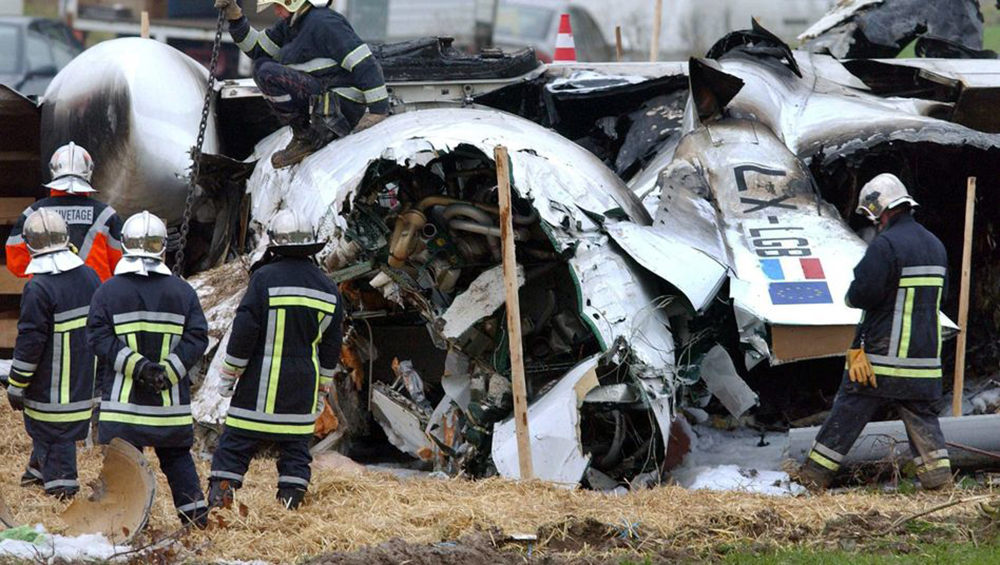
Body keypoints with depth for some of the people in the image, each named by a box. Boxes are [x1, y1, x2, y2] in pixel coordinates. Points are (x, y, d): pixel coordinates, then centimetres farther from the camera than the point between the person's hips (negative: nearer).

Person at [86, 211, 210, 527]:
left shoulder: (108, 291, -3)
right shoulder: (183, 291, 3)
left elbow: (99, 338, -10)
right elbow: (197, 338, -3)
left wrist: (136, 364, -13)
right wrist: (168, 370, -9)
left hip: (123, 397, -2)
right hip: (171, 398, 2)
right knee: (177, 456, 16)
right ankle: (196, 515, 16)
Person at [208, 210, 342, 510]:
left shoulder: (265, 278, -10)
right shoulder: (327, 288, 7)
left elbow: (244, 330, -11)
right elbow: (331, 344, 13)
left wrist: (229, 373, -1)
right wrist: (322, 390, 22)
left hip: (261, 384, -4)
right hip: (302, 387, 4)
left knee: (236, 442, 0)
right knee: (296, 445, 10)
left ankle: (218, 500, -5)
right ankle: (291, 503, 7)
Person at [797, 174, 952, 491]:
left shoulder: (886, 245, -16)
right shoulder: (935, 246, 10)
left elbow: (863, 294, -19)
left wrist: (851, 297, 2)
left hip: (883, 354, -6)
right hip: (926, 355, 6)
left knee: (849, 411, 1)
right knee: (920, 414, 13)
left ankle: (815, 474, 6)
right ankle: (938, 474, 5)